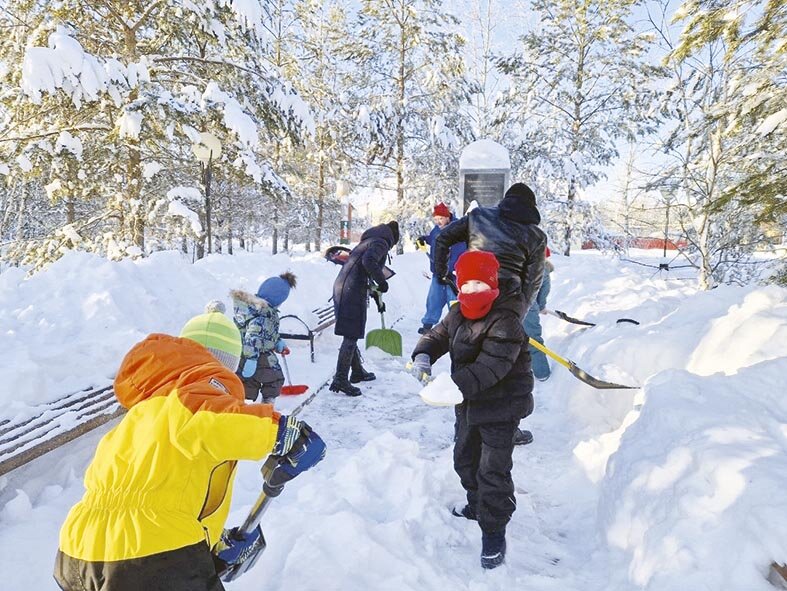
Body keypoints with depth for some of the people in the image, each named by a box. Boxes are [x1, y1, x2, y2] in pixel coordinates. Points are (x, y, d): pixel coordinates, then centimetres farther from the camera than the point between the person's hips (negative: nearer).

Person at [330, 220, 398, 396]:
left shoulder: (367, 241, 24)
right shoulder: (381, 243, -4)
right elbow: (368, 261, -24)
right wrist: (382, 281, -11)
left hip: (341, 286, 10)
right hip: (353, 291, -10)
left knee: (351, 334, 19)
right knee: (351, 335, -7)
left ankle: (357, 371, 34)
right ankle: (340, 380, -8)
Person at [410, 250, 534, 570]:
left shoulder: (506, 322, -25)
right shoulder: (457, 314, 2)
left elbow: (491, 366, -34)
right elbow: (438, 335, 6)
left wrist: (456, 385, -44)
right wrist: (423, 355, -18)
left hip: (501, 407, -8)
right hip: (469, 404, 9)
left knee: (492, 470, -3)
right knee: (465, 458, 23)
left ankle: (494, 531, 15)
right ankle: (477, 505, 47)